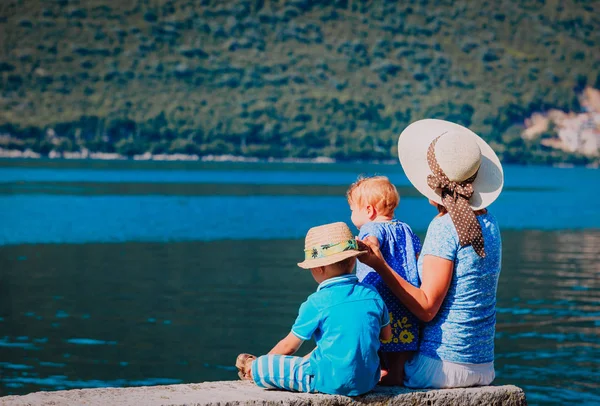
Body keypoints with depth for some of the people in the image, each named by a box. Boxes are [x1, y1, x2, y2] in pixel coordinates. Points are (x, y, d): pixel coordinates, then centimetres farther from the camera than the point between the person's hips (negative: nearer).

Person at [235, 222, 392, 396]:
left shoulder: (316, 303, -11)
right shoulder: (372, 294, 2)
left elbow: (288, 347, 0)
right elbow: (386, 334, 18)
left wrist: (258, 364, 17)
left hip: (330, 382, -7)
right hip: (368, 381, 7)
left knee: (260, 367, -1)